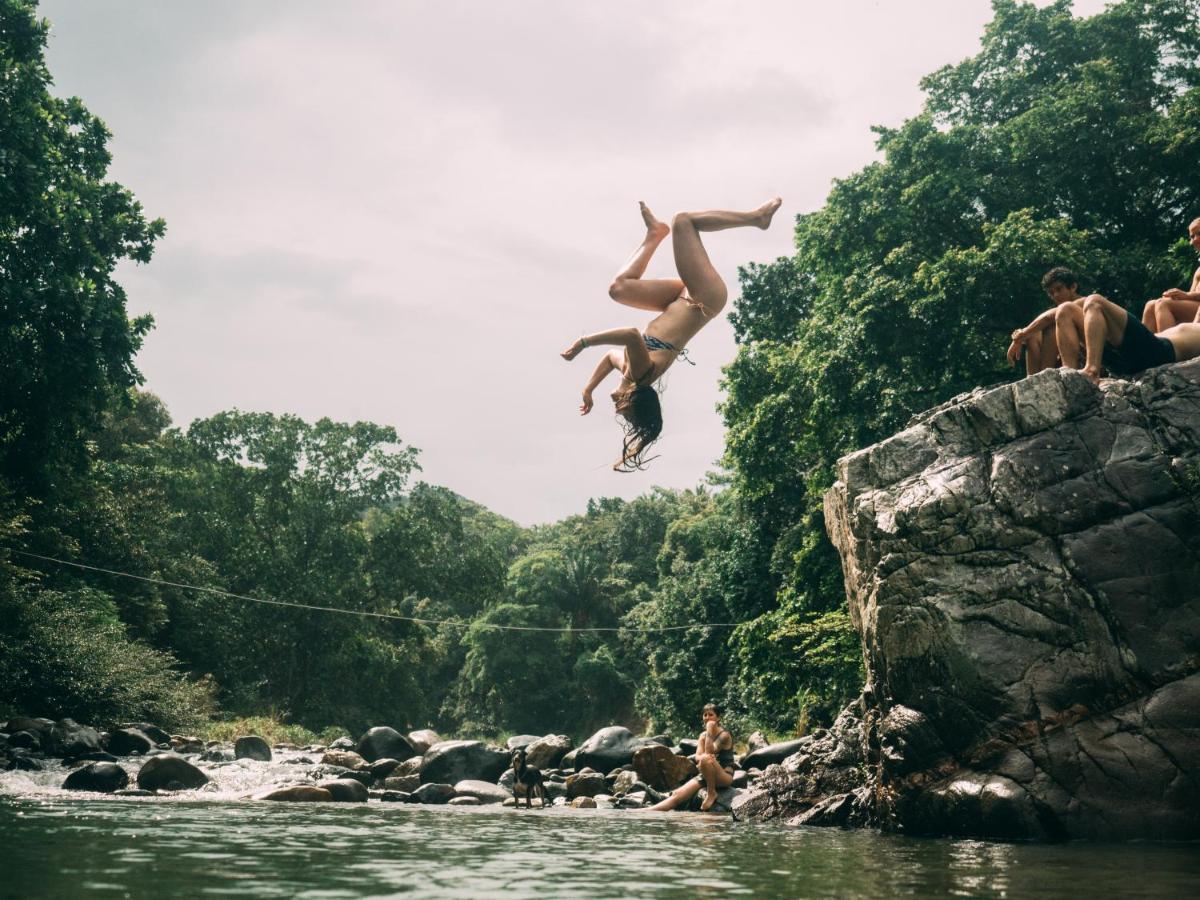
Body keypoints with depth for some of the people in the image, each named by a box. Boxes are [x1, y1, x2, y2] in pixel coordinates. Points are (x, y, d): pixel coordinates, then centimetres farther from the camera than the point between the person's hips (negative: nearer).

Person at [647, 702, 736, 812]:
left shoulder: (724, 735, -8)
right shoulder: (703, 735, 11)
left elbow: (709, 752, -20)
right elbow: (697, 757, -1)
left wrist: (710, 731, -17)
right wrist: (702, 757, -25)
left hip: (725, 777, -6)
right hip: (706, 776, 6)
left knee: (706, 759, -37)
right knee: (677, 795, -13)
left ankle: (711, 793, -22)